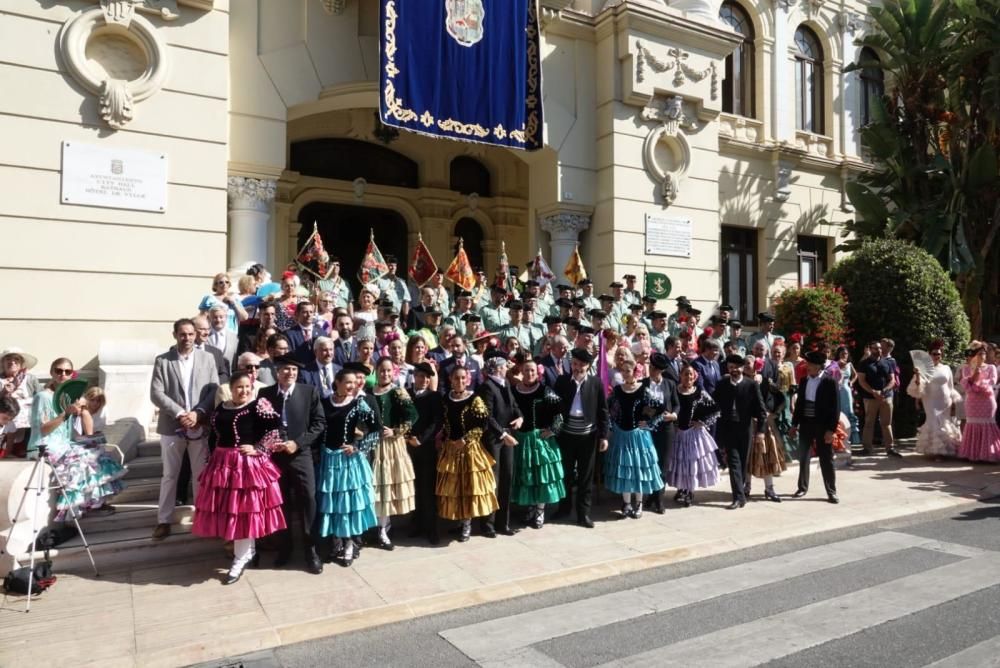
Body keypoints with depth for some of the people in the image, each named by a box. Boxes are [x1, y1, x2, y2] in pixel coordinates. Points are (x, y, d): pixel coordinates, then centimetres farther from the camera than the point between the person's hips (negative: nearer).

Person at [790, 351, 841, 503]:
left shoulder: (830, 382, -9)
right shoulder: (803, 381, 6)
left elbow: (835, 407, -10)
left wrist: (831, 429, -14)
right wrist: (794, 424, 8)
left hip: (822, 426, -5)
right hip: (805, 424, 5)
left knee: (826, 460, 4)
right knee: (803, 458, 12)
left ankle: (831, 492, 15)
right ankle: (802, 487, 24)